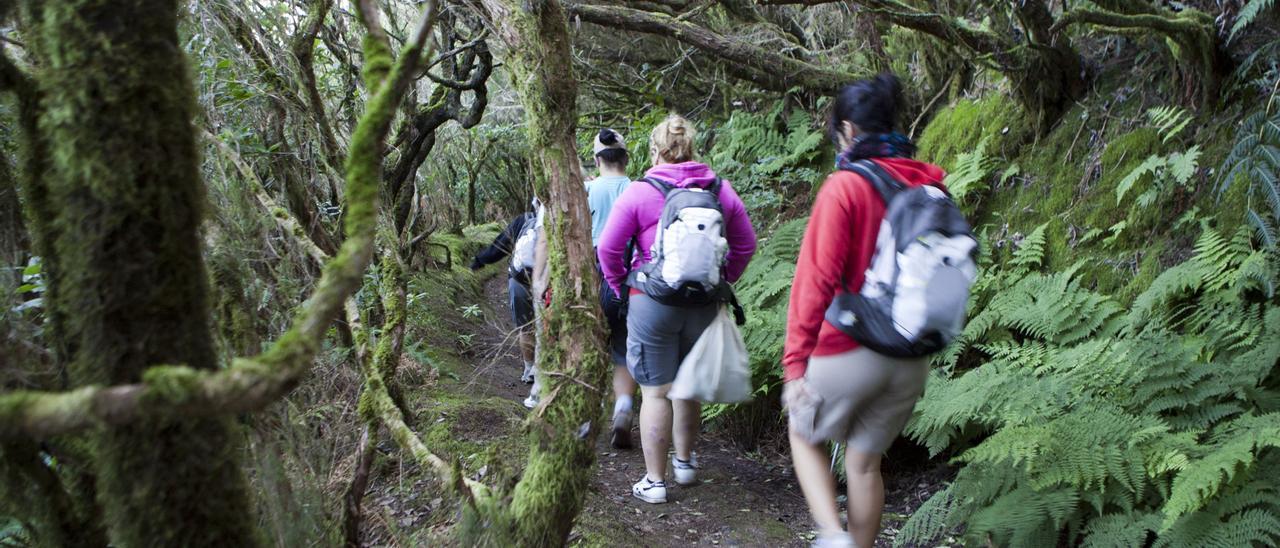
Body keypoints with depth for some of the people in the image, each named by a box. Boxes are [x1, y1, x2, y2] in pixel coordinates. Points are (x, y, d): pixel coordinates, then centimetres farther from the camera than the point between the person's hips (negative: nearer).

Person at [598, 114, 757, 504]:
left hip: (653, 303, -4)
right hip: (704, 304, 4)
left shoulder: (639, 193, -7)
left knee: (656, 392, 4)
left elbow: (608, 248, -6)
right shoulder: (721, 190, 3)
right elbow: (745, 244, 8)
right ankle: (685, 461, 37)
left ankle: (654, 480, 10)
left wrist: (619, 285, 8)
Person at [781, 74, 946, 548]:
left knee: (804, 436, 18)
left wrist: (795, 362, -15)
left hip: (849, 351, -5)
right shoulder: (930, 187, 4)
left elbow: (817, 280, -18)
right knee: (864, 460, 19)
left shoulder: (845, 187, -15)